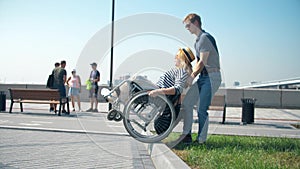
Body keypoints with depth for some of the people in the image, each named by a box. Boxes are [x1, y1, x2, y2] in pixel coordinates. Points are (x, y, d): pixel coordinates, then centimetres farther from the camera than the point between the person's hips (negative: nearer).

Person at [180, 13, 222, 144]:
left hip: (211, 77, -10)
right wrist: (190, 75, 14)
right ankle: (186, 135, 8)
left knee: (202, 109, -11)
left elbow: (203, 62, -16)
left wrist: (192, 77, -14)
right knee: (186, 103, 4)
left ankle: (201, 140, -1)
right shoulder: (198, 40, 19)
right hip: (202, 77, 10)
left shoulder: (205, 37, -11)